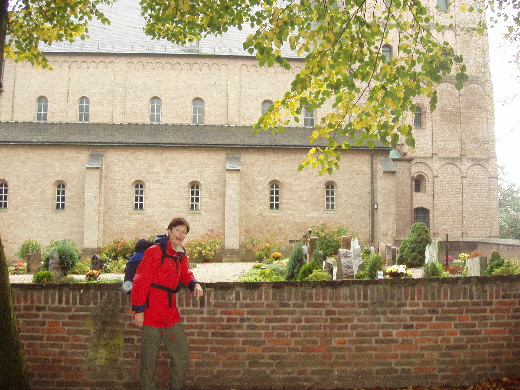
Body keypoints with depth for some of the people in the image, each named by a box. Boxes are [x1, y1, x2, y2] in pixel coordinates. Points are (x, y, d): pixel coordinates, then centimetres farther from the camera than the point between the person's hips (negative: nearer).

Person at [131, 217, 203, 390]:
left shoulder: (181, 256, 13)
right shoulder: (155, 251, -10)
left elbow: (185, 274, 28)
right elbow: (140, 281, -13)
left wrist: (195, 284, 4)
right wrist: (139, 310, -17)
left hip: (171, 315, 8)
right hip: (151, 315, -7)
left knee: (182, 352, 11)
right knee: (149, 359, 3)